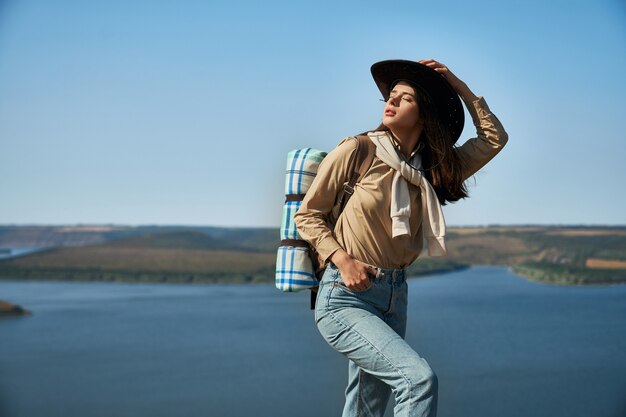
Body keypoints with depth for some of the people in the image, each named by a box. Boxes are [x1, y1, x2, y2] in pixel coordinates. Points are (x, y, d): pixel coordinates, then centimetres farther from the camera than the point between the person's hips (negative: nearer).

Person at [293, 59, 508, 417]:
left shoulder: (433, 168, 8)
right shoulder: (356, 151, -6)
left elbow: (495, 139, 11)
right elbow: (308, 214, -1)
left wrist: (459, 86, 7)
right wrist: (342, 259, -16)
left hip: (395, 296, 6)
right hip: (347, 297, -6)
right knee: (419, 378, -23)